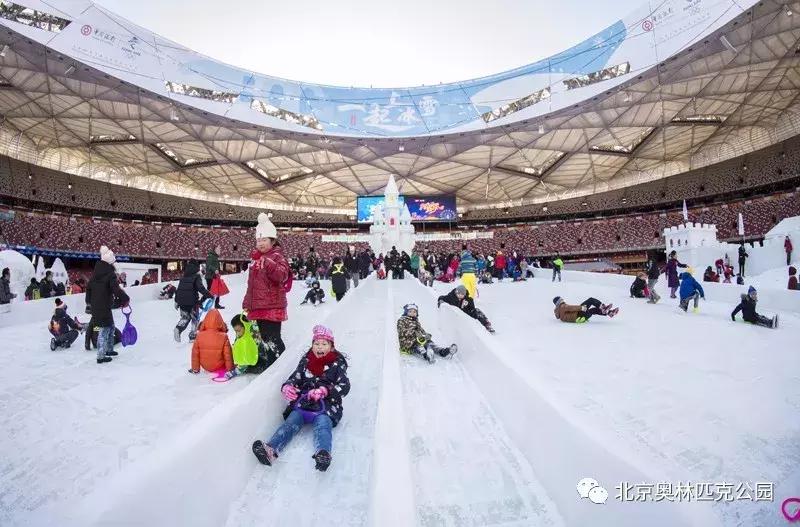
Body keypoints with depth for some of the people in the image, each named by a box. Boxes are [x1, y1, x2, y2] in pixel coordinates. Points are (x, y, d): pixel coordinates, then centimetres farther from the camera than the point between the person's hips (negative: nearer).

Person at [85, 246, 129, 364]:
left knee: (110, 326, 22)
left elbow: (88, 288, 19)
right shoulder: (110, 274, -17)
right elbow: (116, 289, -25)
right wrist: (125, 299, -12)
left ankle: (109, 349, 32)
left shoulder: (96, 273, 10)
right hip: (103, 306, -9)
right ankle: (101, 356, 1)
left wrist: (89, 302, 28)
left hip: (95, 305, 9)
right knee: (104, 329, -2)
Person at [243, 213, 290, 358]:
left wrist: (269, 264, -43)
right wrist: (247, 303, 22)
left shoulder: (277, 256, -9)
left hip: (272, 306, -8)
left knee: (273, 338, -9)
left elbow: (282, 275, -28)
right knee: (264, 337, 17)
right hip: (258, 306, 9)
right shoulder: (255, 257, 16)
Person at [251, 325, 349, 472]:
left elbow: (344, 386, -4)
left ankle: (323, 453, -59)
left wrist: (325, 391, -21)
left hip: (326, 405, -3)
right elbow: (294, 378, 13)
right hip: (302, 403, 4)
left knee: (323, 425, -32)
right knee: (291, 422, -23)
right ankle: (271, 449, -46)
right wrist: (287, 387, -13)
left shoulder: (337, 363, 7)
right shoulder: (306, 361, 18)